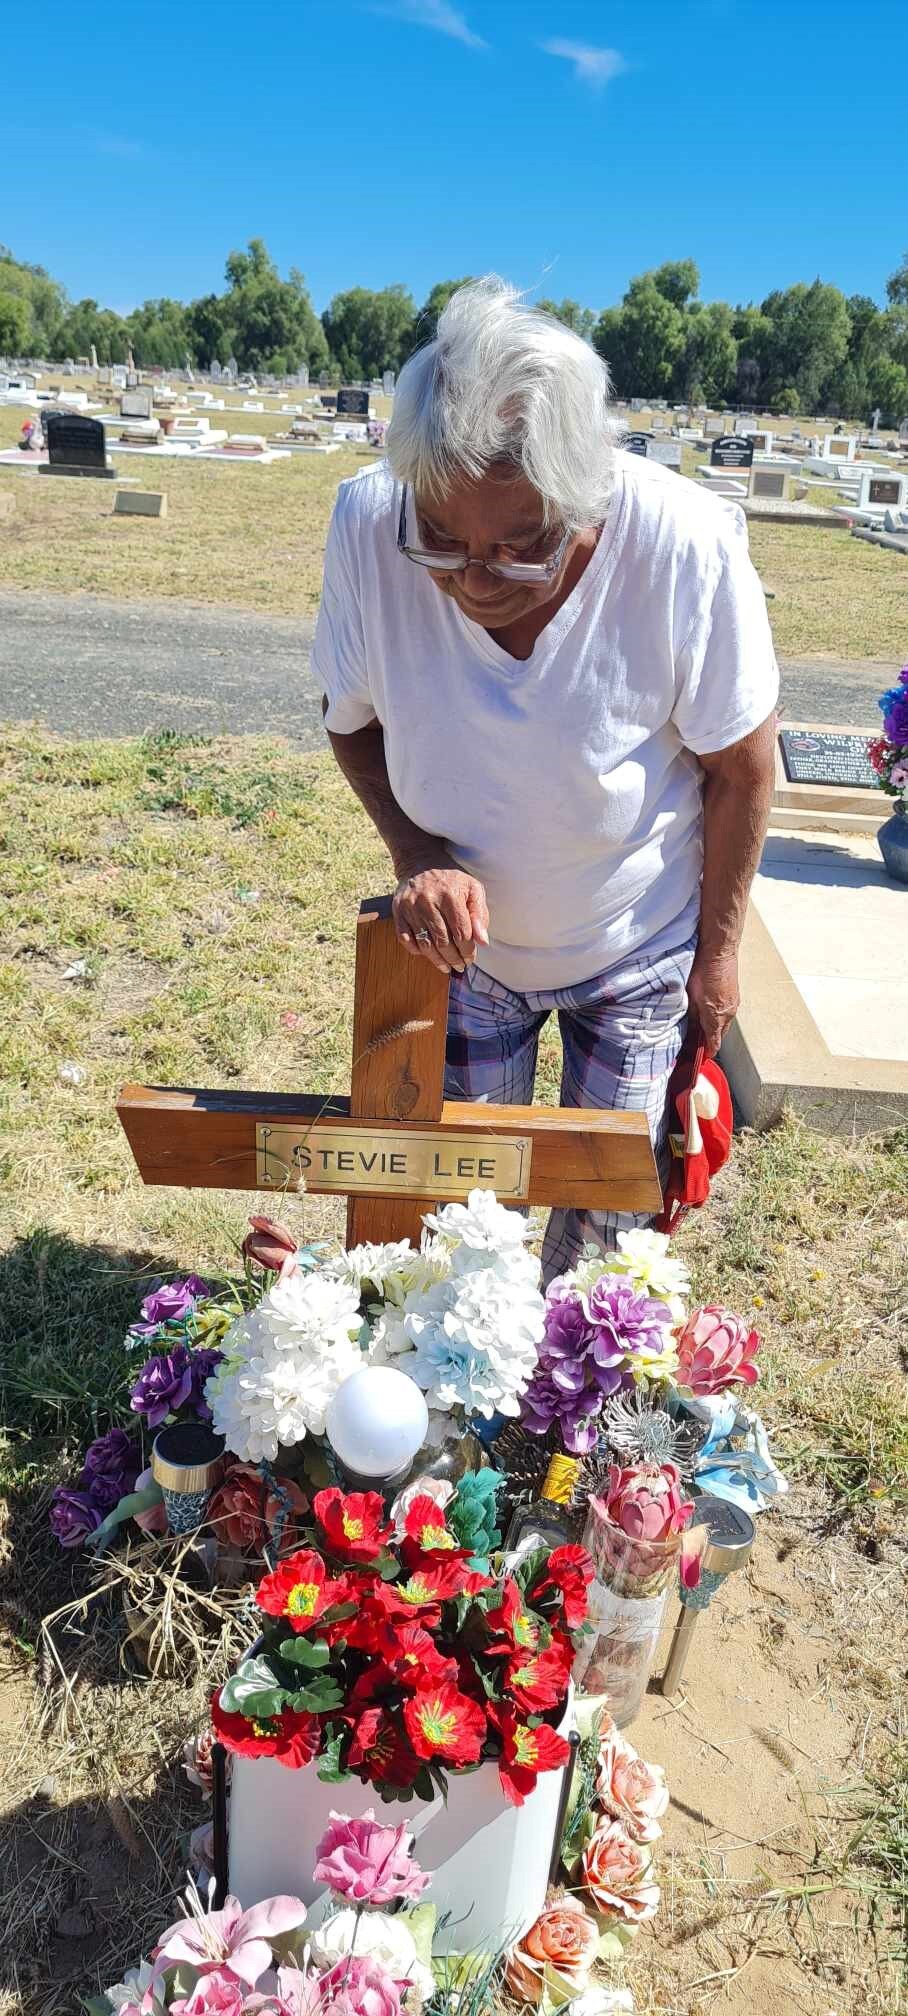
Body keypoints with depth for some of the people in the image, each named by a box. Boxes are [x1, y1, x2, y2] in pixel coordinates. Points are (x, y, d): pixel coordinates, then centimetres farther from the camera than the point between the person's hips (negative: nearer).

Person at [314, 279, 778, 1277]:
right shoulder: (367, 522, -25)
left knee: (609, 1200, 11)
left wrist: (717, 949, -4)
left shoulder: (688, 547, -30)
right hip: (468, 937, 2)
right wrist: (416, 854, -24)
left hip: (636, 951, -1)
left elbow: (741, 768, -14)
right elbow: (354, 718, -7)